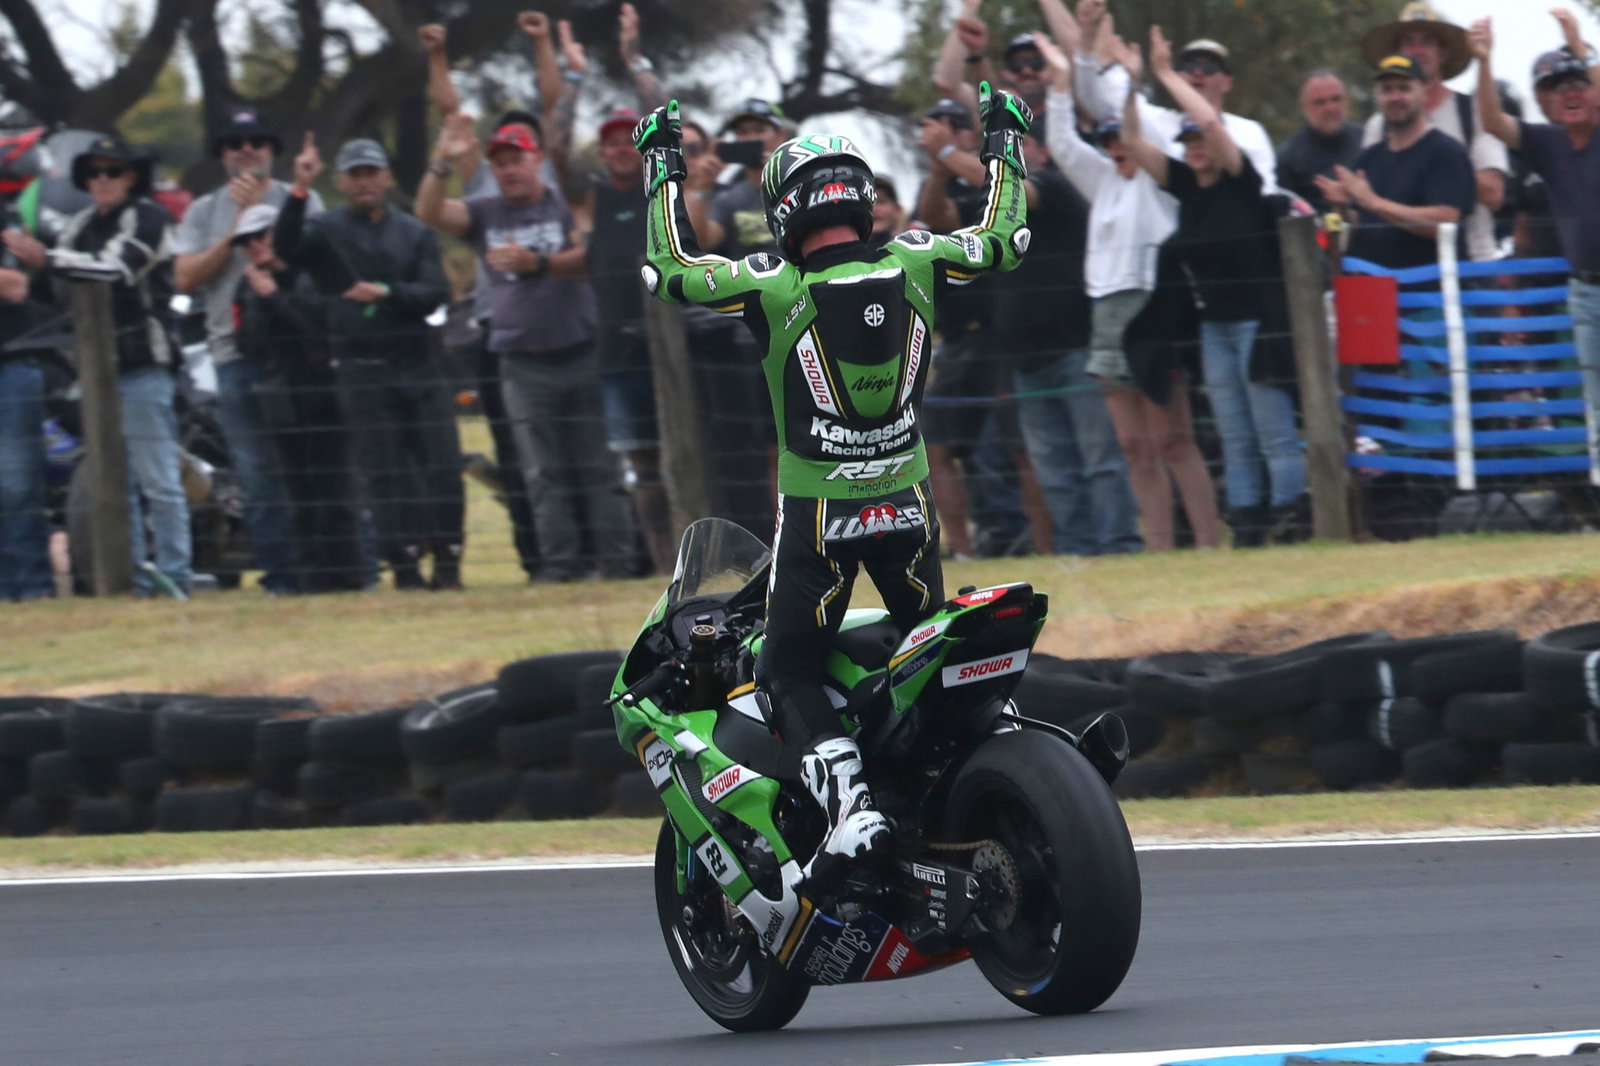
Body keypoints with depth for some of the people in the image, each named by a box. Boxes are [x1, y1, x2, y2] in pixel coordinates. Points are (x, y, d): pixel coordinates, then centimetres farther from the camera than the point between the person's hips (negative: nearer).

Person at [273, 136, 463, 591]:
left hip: (418, 364, 2)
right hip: (364, 371, -2)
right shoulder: (327, 230, 6)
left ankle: (447, 562, 3)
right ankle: (404, 567, 1)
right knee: (387, 475, -3)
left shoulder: (416, 233, 13)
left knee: (444, 468, -3)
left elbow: (435, 293, 2)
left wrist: (387, 293, -15)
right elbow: (288, 248, -15)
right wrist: (300, 191, -25)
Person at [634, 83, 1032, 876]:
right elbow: (1002, 240, 13)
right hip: (908, 505, 4)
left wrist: (661, 170, 6)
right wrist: (1003, 145, 27)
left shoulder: (775, 286, -13)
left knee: (789, 673, 2)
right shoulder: (914, 264, -3)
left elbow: (669, 269, -4)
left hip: (818, 512, -4)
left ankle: (851, 805, -20)